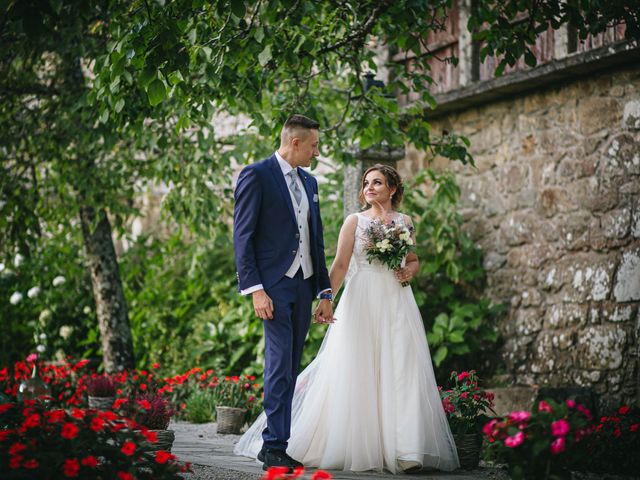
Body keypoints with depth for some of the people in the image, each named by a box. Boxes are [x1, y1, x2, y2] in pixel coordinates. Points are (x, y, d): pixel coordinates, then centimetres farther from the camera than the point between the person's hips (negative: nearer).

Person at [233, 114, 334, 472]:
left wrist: (325, 292, 14)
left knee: (290, 369, 7)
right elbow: (243, 236, -9)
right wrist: (255, 290, -17)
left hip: (304, 285, 7)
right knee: (280, 365, -11)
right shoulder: (256, 176, -5)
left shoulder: (309, 182, 17)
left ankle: (276, 443, 11)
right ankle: (275, 447, -9)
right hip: (274, 285, -7)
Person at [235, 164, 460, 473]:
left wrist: (410, 271, -1)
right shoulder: (354, 221, 5)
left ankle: (403, 449, -3)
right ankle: (356, 445, 4)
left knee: (400, 374, -4)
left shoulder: (404, 222, 13)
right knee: (357, 373, -4)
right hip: (362, 302, -2)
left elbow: (413, 259, 23)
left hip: (397, 304, 2)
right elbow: (340, 265, -1)